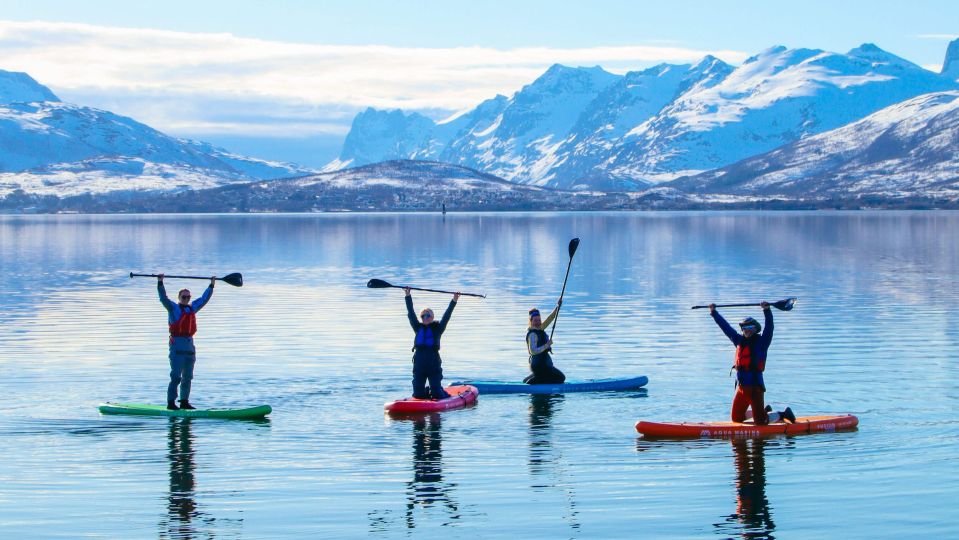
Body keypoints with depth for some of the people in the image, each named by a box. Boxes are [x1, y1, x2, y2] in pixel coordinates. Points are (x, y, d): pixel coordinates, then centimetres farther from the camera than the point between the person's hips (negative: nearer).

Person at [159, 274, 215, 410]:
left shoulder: (192, 308, 16)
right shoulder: (173, 308, 0)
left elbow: (204, 299, 26)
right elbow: (163, 298, -14)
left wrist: (211, 285, 27)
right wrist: (160, 283, -24)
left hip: (190, 345, 7)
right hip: (177, 345, -7)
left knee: (187, 377, 9)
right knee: (176, 376, -11)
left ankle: (184, 402, 16)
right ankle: (171, 403, -11)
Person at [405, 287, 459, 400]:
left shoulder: (437, 329, 3)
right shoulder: (418, 328, 9)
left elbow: (447, 316, -4)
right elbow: (411, 313, 5)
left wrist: (454, 301, -13)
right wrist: (408, 296, -1)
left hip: (434, 366, -3)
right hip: (419, 366, 3)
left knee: (437, 394, -4)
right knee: (418, 395, 3)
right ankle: (428, 392, 36)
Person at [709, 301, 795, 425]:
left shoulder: (761, 342, -5)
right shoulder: (740, 341, 11)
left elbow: (769, 327, -19)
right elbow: (725, 326, 18)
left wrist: (767, 310, -32)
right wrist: (714, 312, 19)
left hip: (755, 387, -7)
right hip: (741, 387, 7)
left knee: (761, 421, -8)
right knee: (736, 418, 15)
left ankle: (783, 414, 18)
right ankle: (764, 411, 34)